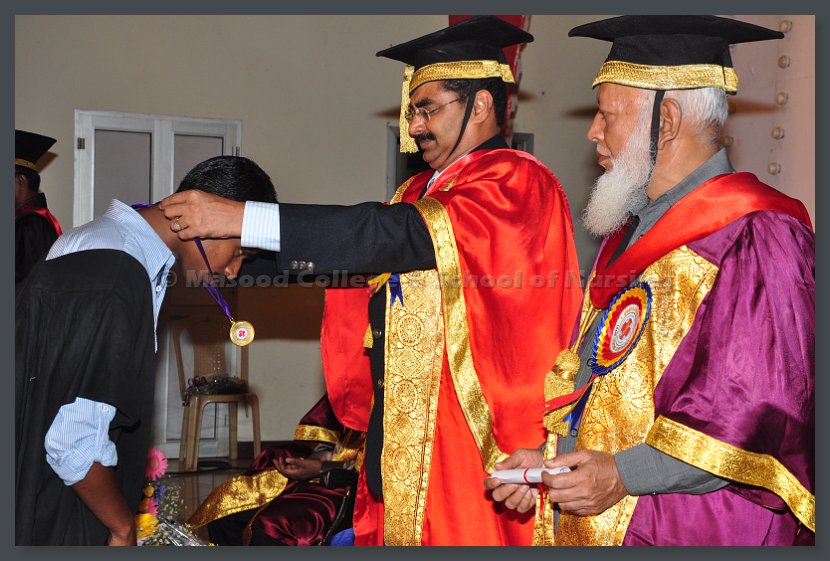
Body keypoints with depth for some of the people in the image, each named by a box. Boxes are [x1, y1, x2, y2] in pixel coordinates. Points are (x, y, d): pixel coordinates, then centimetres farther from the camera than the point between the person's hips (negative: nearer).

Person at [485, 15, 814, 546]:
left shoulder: (754, 240, -16)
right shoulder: (632, 231, 12)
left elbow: (763, 407, -22)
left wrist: (624, 474, -22)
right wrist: (551, 458, 1)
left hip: (693, 531, -8)